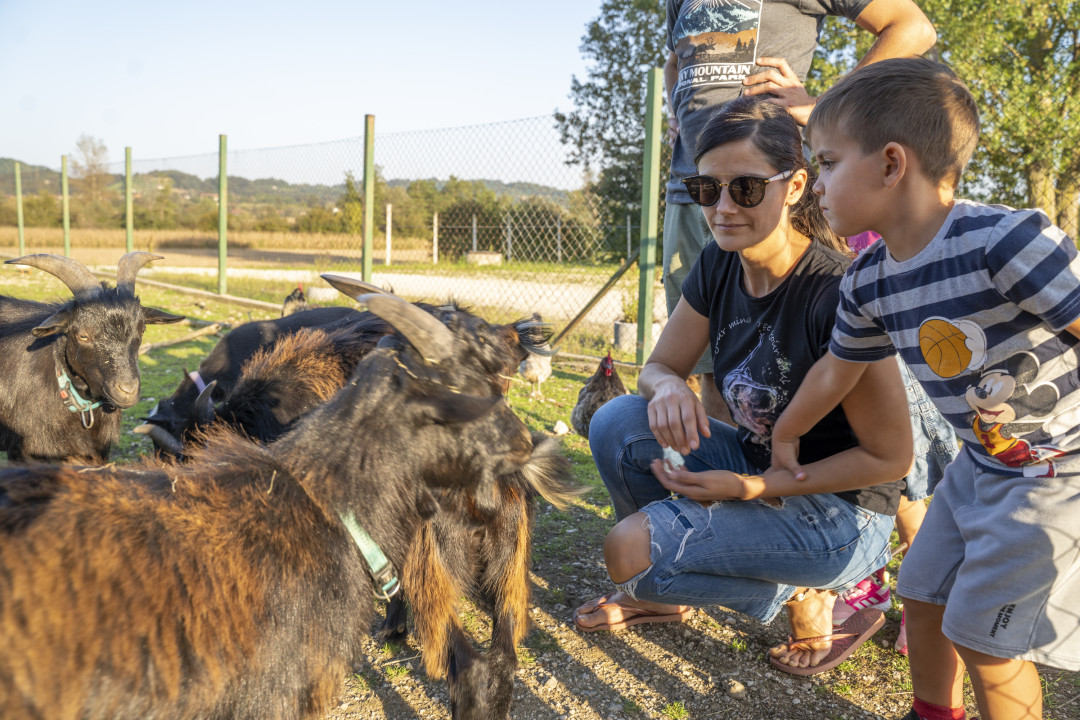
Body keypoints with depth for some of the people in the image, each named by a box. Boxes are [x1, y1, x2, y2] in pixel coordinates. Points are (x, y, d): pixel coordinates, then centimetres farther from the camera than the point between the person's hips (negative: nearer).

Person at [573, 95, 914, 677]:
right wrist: (668, 387, -21)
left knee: (631, 551, -22)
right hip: (753, 464, 7)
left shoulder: (838, 294, -26)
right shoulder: (718, 266, -5)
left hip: (839, 509, -7)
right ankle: (664, 590, 11)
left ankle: (801, 596, 0)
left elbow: (890, 457, -20)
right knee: (615, 424, -11)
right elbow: (660, 365, 5)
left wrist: (750, 488, -24)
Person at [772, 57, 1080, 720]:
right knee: (923, 594, 16)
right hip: (983, 462, 7)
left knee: (983, 632, -3)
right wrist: (784, 438, 22)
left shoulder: (1006, 241, -30)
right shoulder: (867, 283, -4)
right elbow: (838, 368, 11)